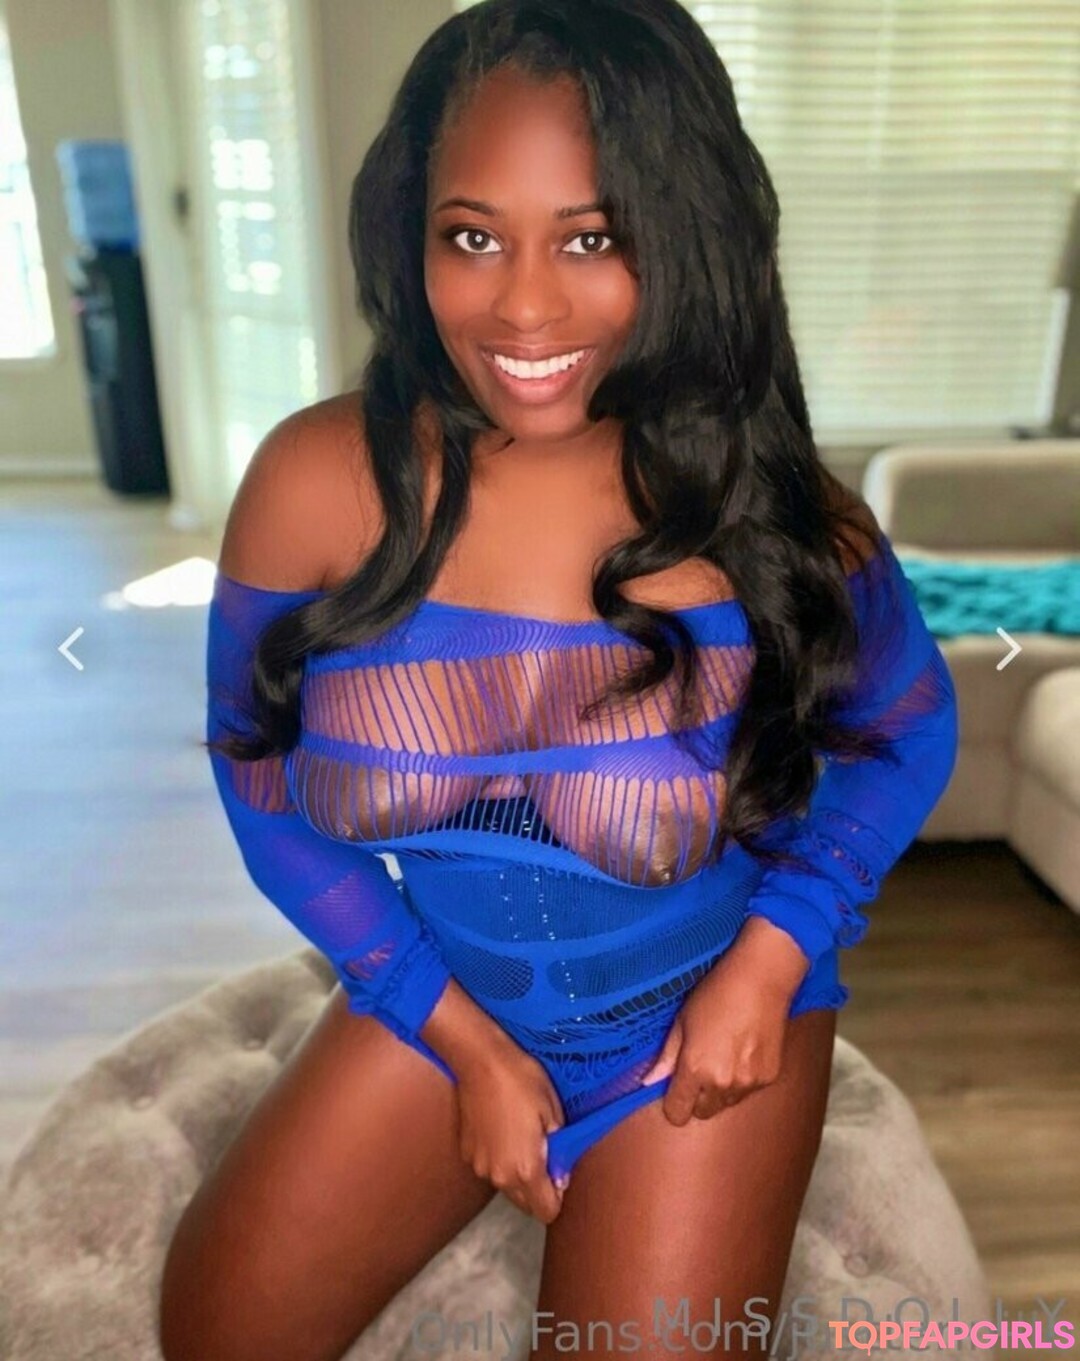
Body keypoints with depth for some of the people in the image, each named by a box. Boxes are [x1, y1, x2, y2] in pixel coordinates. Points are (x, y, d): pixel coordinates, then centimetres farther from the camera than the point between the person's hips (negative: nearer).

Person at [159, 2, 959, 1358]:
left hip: (710, 1003, -1)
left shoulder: (775, 513, -18)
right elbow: (256, 771, -7)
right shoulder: (316, 481, -19)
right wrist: (461, 1035, -7)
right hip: (437, 992, 2)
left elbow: (908, 732, 0)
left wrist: (775, 954, -13)